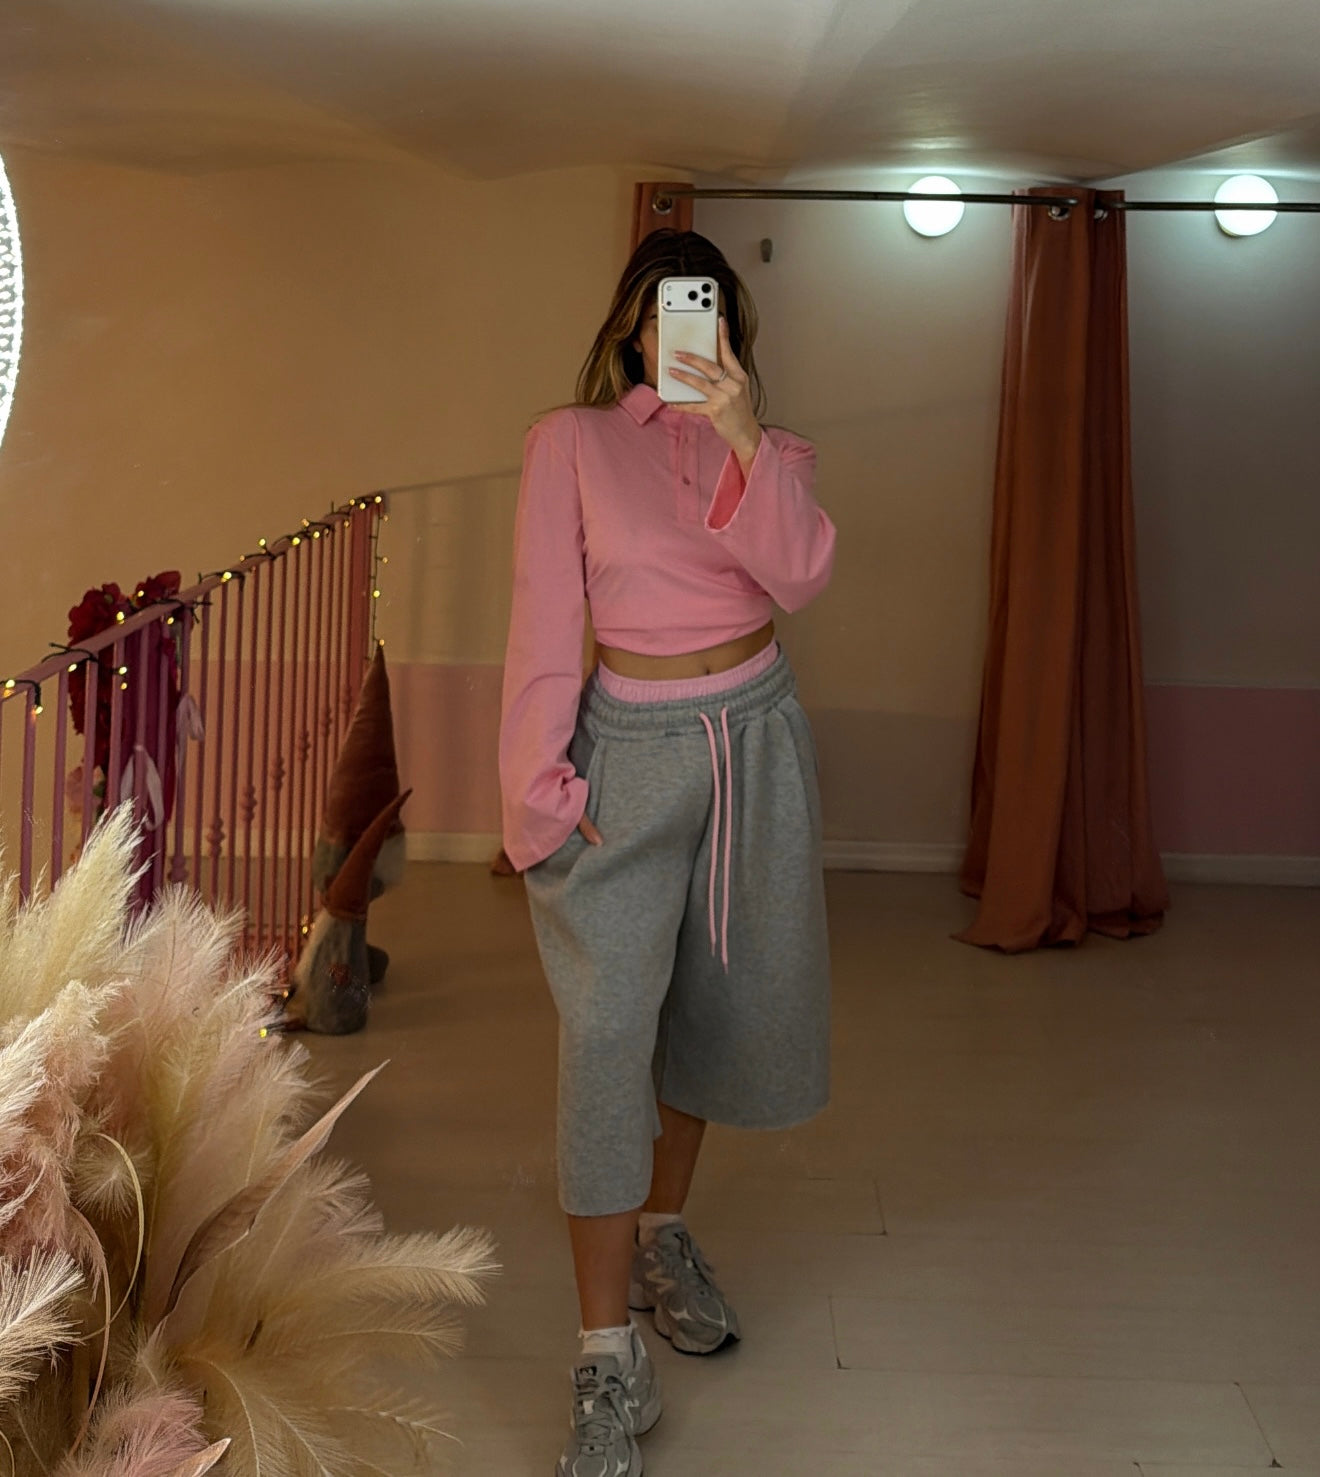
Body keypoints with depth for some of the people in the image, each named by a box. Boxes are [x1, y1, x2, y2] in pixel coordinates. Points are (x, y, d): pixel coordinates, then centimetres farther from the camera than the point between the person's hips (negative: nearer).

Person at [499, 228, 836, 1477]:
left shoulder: (769, 451, 6)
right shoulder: (570, 442, -2)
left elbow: (799, 578, -13)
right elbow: (544, 618, -7)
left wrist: (743, 441, -27)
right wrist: (540, 781, -14)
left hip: (755, 737, 4)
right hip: (630, 747, -4)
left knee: (715, 1001, 15)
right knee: (605, 1032, -13)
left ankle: (661, 1235, 40)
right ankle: (609, 1366, -9)